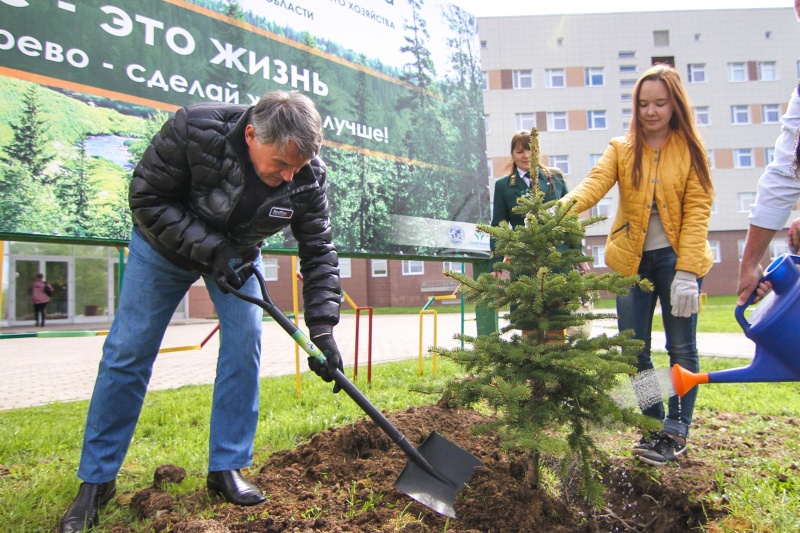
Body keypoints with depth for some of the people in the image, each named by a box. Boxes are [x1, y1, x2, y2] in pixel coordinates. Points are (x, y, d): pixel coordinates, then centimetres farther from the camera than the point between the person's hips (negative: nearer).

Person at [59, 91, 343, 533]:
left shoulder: (309, 177, -27)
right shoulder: (194, 130, -35)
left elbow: (319, 253, -21)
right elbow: (147, 198, -25)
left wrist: (323, 330, -29)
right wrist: (208, 249, -34)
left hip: (237, 252, 2)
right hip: (165, 243, -2)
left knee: (245, 343, -10)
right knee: (128, 352, 0)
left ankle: (226, 468, 6)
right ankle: (96, 480, 15)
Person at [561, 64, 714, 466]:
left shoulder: (690, 149, 1)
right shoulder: (621, 149, 4)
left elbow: (697, 210, -6)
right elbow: (595, 183, -15)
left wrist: (686, 272, -15)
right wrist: (565, 206, -37)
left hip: (676, 257, -1)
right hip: (632, 259, 2)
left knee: (681, 347, 5)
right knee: (634, 350, 6)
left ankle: (676, 431, 21)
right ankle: (653, 425, 25)